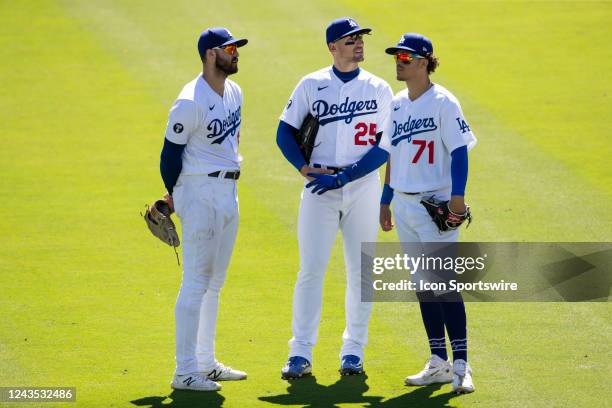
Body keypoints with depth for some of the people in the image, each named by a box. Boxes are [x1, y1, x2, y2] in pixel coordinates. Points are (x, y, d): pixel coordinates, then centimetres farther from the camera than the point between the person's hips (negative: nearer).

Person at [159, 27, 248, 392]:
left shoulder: (235, 92, 9)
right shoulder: (191, 102, -18)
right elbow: (171, 149, -12)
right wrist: (172, 195, -3)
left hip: (229, 191, 9)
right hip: (201, 193, -9)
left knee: (215, 282, 15)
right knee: (197, 282, -8)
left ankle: (206, 363, 24)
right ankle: (185, 372, -6)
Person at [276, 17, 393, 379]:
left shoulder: (379, 90, 2)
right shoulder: (311, 85, 3)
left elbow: (385, 147, -4)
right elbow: (285, 131, 6)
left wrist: (343, 177, -14)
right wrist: (304, 168, -11)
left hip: (363, 185, 1)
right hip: (320, 186, -1)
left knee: (360, 270, 3)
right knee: (311, 269, -5)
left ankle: (354, 351, 13)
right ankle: (301, 353, -3)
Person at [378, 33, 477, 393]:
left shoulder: (443, 102, -9)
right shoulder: (397, 104, 13)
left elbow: (459, 150, -13)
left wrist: (457, 195, -23)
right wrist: (385, 201, 18)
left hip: (436, 203, -8)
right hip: (404, 204, 8)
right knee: (423, 285, 10)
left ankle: (461, 366, -12)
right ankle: (439, 363, 16)